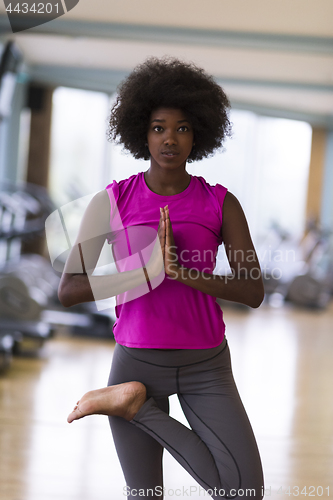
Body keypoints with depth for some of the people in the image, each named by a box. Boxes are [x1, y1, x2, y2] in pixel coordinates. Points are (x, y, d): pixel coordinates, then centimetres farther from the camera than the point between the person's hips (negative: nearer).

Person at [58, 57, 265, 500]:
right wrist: (150, 268, -23)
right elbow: (68, 291, -10)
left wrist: (184, 272, -24)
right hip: (137, 363, -1)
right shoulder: (110, 202, -5)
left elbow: (254, 293, -8)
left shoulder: (222, 204, -2)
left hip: (205, 365, 2)